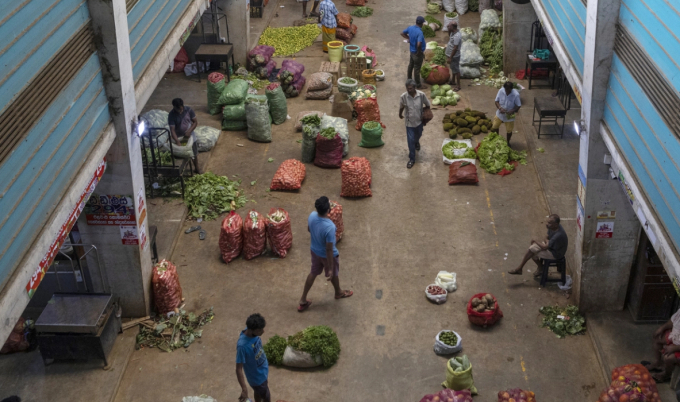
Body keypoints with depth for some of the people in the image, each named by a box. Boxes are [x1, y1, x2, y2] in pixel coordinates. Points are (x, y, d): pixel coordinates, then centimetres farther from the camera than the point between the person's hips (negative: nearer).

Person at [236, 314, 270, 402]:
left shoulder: (252, 331, -21)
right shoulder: (242, 345, -41)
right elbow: (239, 369, -34)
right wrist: (244, 389, -35)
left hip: (263, 370, 7)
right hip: (257, 377, -7)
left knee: (258, 392, 32)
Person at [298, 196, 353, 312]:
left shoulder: (312, 216, -21)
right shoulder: (330, 227, -41)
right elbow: (329, 250, -31)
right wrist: (330, 268, -20)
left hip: (314, 250, 6)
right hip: (327, 255, -6)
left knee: (313, 273, 27)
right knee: (333, 274, 25)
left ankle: (303, 301, 37)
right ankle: (338, 292, 55)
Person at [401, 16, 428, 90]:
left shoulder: (410, 28, -7)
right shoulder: (419, 32, -31)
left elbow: (402, 33, 9)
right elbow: (419, 44, -41)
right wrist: (420, 52, -23)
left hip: (412, 51, 8)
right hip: (417, 53, -8)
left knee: (411, 65, 25)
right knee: (417, 69, 6)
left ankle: (409, 80, 43)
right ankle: (418, 85, 20)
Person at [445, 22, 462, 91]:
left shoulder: (457, 36, -30)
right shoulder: (453, 32, 0)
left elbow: (455, 48, -29)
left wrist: (450, 58, -25)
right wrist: (449, 31, 4)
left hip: (454, 56, -10)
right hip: (451, 55, 10)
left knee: (456, 70, 2)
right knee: (453, 69, 24)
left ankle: (458, 85, 13)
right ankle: (453, 81, 41)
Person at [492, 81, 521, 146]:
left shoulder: (516, 95, -26)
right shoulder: (501, 91, -19)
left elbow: (518, 106, -17)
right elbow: (496, 101, -10)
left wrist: (511, 111, -33)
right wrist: (500, 108, -28)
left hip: (509, 116, -3)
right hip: (500, 114, 3)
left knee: (509, 131, 15)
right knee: (494, 127, 16)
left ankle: (508, 142, 43)